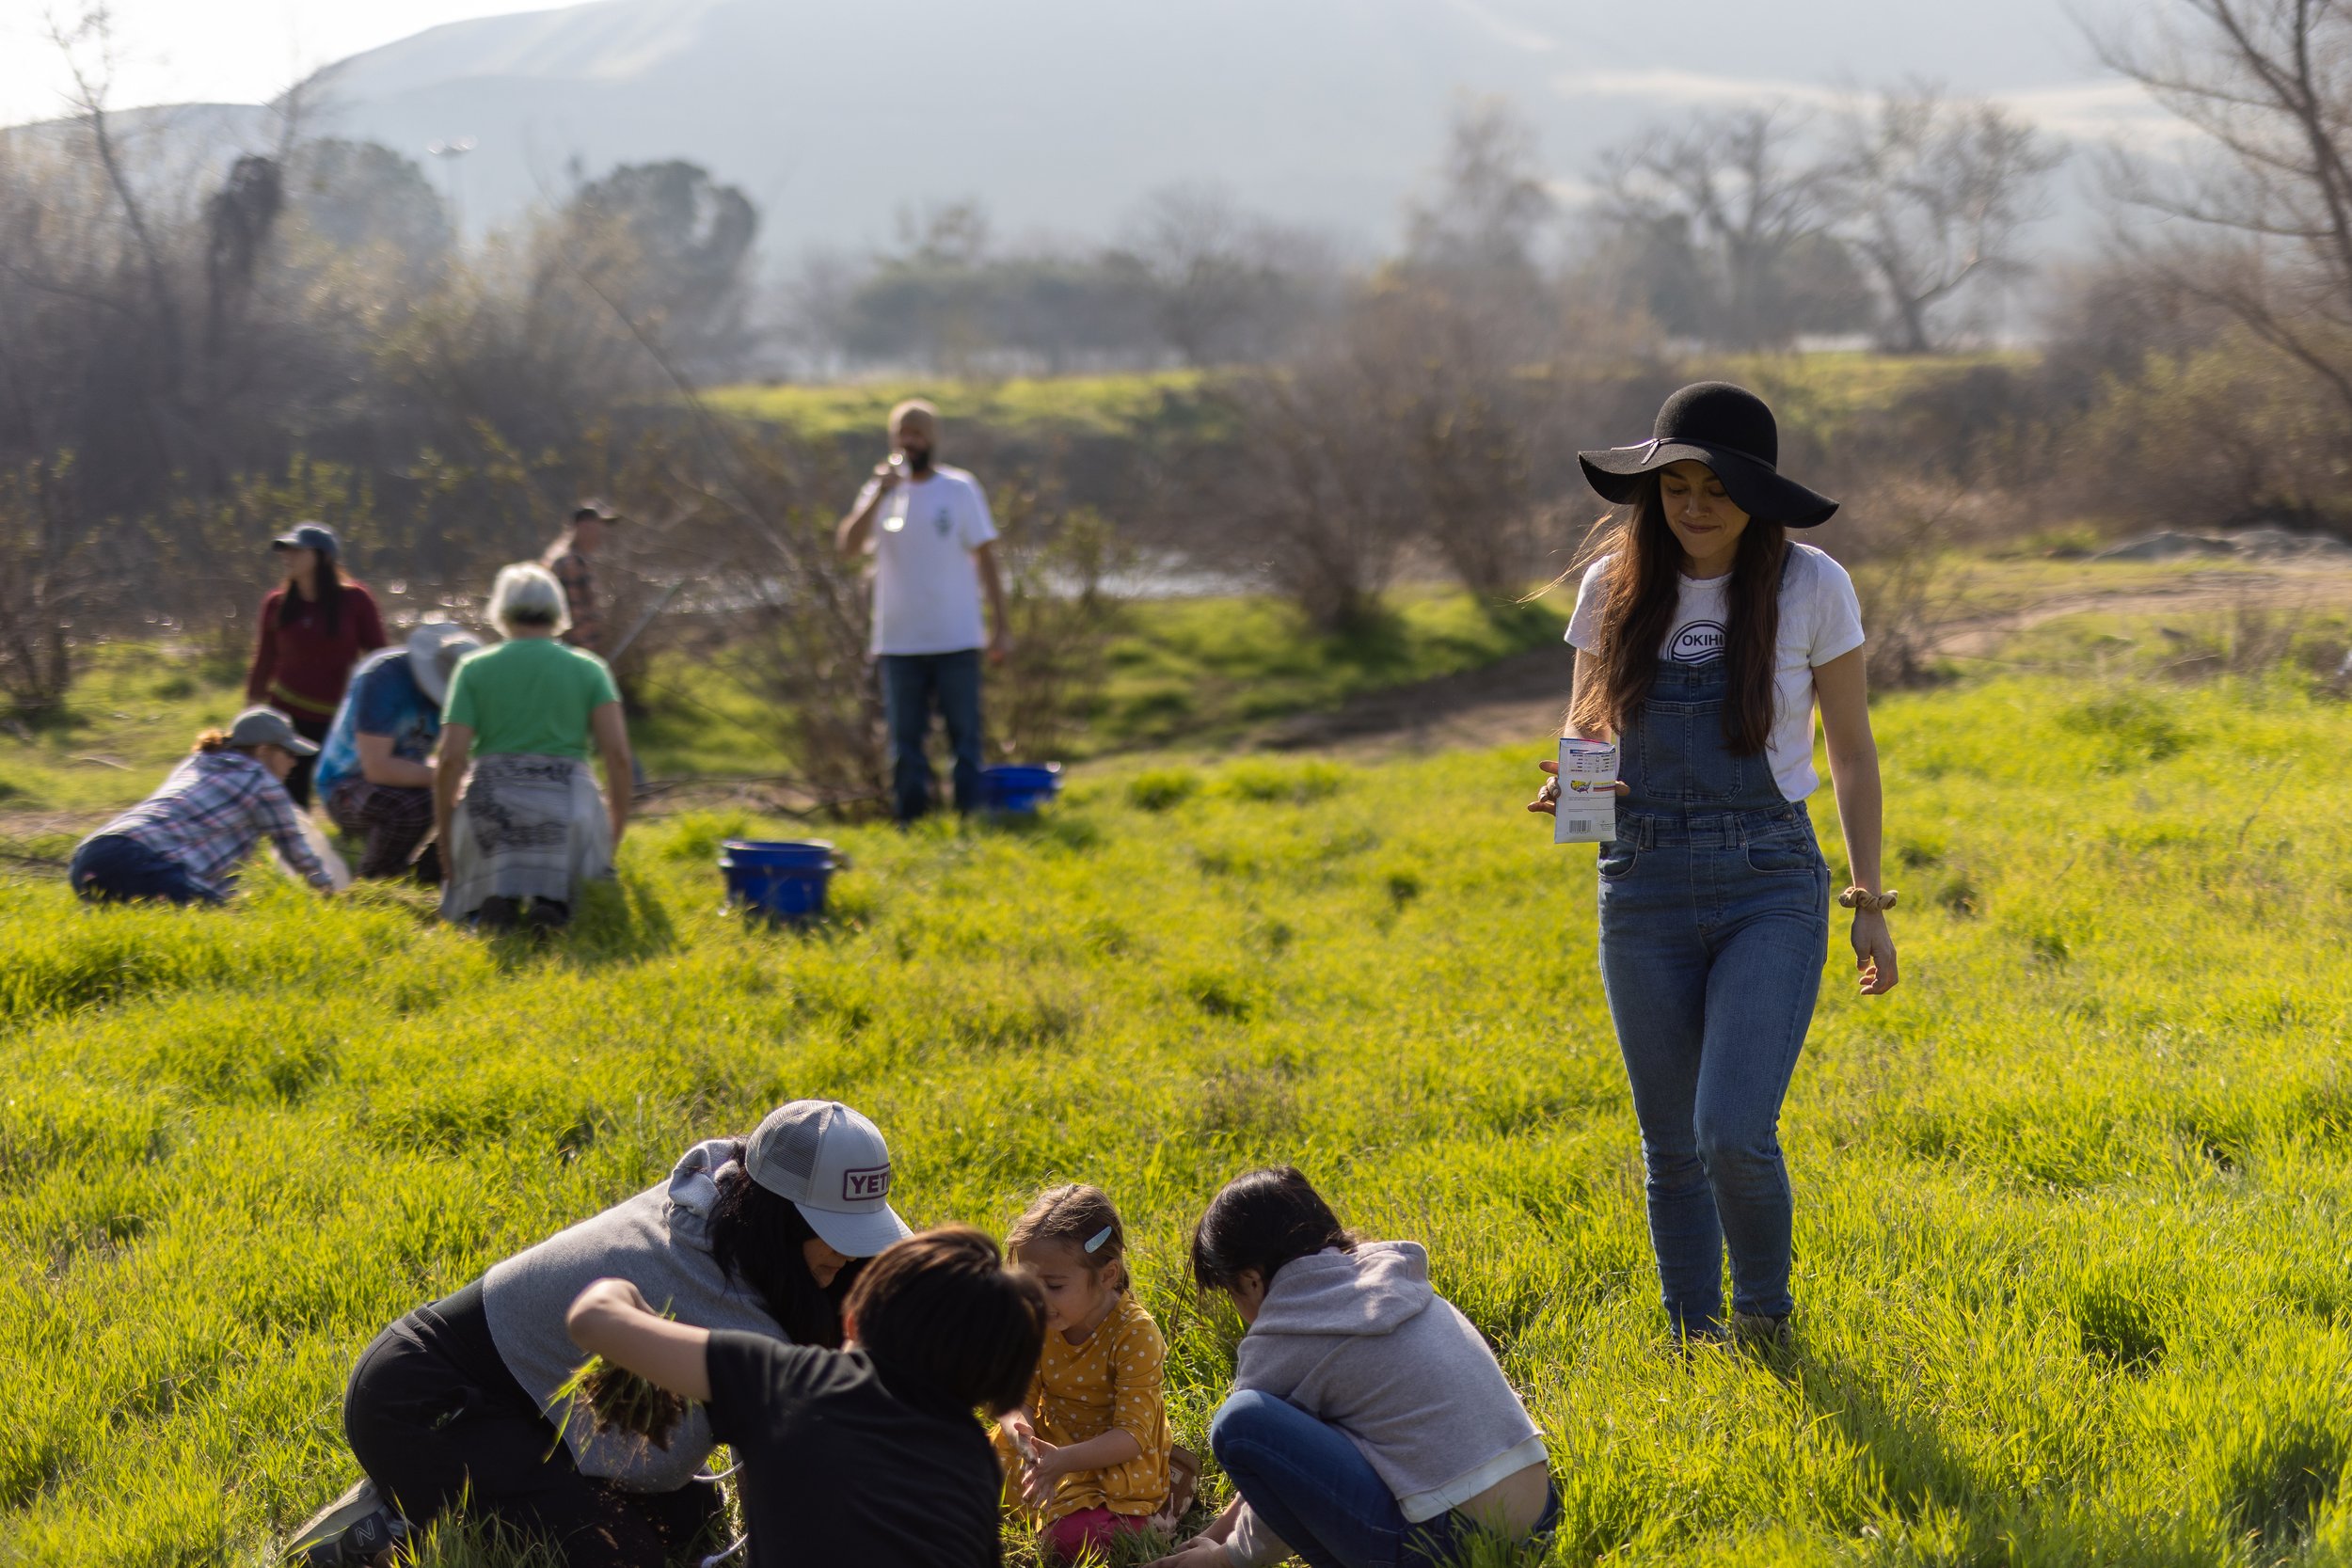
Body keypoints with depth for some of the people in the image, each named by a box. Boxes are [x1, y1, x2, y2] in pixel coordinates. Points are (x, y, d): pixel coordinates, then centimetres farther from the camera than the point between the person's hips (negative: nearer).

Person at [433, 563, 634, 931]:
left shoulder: (475, 668, 7)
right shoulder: (589, 669, 8)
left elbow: (450, 759, -2)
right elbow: (618, 756, -1)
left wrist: (445, 842, 7)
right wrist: (612, 838, 9)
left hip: (491, 808, 0)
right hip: (567, 812, 0)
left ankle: (496, 894, -14)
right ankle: (554, 896, -15)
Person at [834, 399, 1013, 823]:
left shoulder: (960, 489, 2)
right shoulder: (881, 491, 6)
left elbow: (985, 558, 3)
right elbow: (849, 545, -9)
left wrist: (1001, 626, -1)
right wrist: (879, 494, -19)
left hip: (956, 641, -2)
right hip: (899, 643, 2)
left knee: (965, 738, 1)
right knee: (905, 744, 5)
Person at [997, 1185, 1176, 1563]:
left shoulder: (1135, 1336, -24)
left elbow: (1131, 1436, -25)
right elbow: (1019, 1396, -6)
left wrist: (1063, 1461, -41)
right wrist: (1018, 1431, -32)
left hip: (1116, 1465, -6)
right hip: (1052, 1444, 6)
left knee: (1071, 1540, -27)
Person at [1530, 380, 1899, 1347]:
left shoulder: (1809, 587, -4)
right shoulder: (1615, 587, 2)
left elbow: (1852, 753, 4)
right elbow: (1586, 728, 12)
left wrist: (1869, 903, 3)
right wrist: (1568, 783, -12)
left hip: (1771, 887, -3)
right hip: (1645, 889, 3)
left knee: (1735, 1134, -15)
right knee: (1671, 1147, 8)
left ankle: (1764, 1310, 14)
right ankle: (1695, 1344, 27)